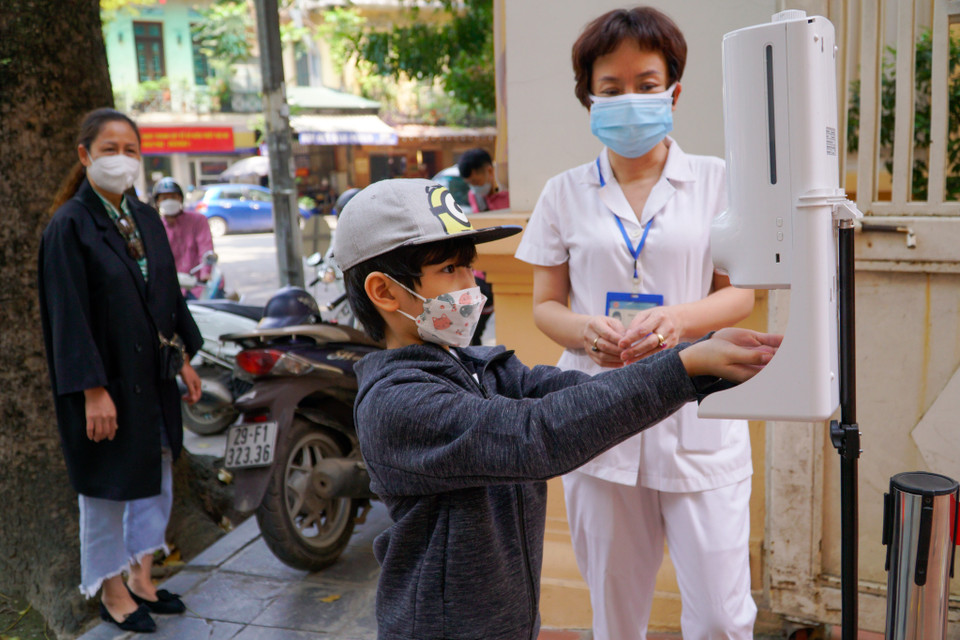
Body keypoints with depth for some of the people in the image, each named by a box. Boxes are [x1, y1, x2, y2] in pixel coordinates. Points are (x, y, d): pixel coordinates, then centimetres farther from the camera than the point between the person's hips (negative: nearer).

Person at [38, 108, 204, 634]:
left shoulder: (146, 219, 7)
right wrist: (93, 390, -21)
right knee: (107, 486, 7)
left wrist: (184, 360, 12)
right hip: (105, 380, -7)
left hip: (153, 375, 7)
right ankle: (112, 592, 26)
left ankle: (140, 579, 32)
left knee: (157, 478, 15)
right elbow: (69, 314, -17)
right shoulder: (69, 226, -13)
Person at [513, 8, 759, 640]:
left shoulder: (716, 180, 4)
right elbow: (545, 304, 7)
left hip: (698, 419, -1)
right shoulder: (565, 193, 6)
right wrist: (583, 331, -15)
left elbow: (740, 294, 2)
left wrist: (679, 318, -19)